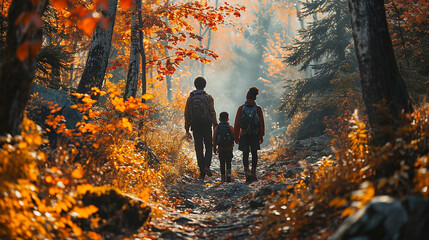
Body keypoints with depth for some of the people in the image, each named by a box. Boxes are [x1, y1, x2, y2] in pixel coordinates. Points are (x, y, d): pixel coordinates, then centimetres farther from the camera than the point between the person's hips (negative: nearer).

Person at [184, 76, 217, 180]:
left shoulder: (190, 98, 6)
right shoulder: (208, 97, 1)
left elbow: (187, 114, 6)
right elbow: (212, 112, -7)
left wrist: (187, 130, 11)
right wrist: (215, 126, -5)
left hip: (195, 126, 2)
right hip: (206, 125, -1)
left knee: (199, 148, 6)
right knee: (209, 147, 10)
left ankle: (202, 172, 2)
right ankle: (207, 166, -12)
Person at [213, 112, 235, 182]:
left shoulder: (217, 128, 1)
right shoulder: (230, 128, -3)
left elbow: (214, 139, 3)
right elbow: (234, 137, -2)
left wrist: (214, 148, 11)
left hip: (220, 148, 1)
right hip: (229, 149, -1)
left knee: (222, 163, 10)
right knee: (228, 163, 8)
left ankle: (222, 177, 9)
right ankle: (228, 174, -12)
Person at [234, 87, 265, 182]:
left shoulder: (241, 108, -3)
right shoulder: (258, 109, -3)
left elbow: (236, 123, -1)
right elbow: (262, 123, -1)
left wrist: (236, 136, 6)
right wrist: (261, 136, 8)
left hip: (244, 135, 0)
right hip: (255, 135, 1)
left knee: (245, 153, 1)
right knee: (254, 153, 14)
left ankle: (246, 171, -19)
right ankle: (253, 173, 20)